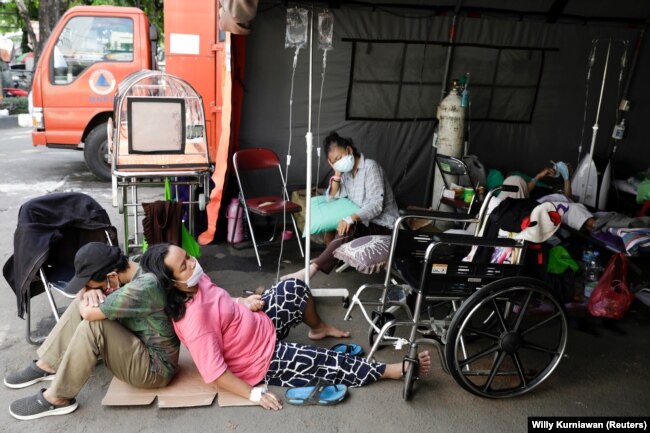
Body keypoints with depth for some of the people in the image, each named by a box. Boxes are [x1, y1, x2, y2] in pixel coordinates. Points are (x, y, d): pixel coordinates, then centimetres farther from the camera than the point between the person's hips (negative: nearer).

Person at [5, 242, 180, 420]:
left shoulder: (144, 287, -32)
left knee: (92, 325, -27)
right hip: (137, 345, 9)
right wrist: (88, 292, -16)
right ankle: (48, 365, 11)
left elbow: (89, 312, -31)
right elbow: (85, 287, 8)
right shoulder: (126, 271, -3)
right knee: (84, 305, 1)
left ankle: (57, 398, -10)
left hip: (153, 368, -9)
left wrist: (85, 299, -8)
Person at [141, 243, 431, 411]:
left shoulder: (195, 281, -9)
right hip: (264, 362, -8)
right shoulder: (192, 319, -35)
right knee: (329, 362, -4)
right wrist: (254, 394, -26)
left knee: (294, 288, 8)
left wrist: (242, 302, -1)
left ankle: (319, 328, 38)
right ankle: (399, 370, 12)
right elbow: (213, 372, -31)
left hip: (260, 324, 8)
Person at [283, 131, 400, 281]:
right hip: (362, 220, 8)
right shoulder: (347, 171, 6)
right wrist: (336, 174, -9)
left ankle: (312, 269, -42)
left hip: (382, 224, -8)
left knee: (348, 229, -34)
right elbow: (332, 198, 4)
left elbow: (376, 204, -25)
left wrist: (351, 218, -40)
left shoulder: (370, 167, -17)